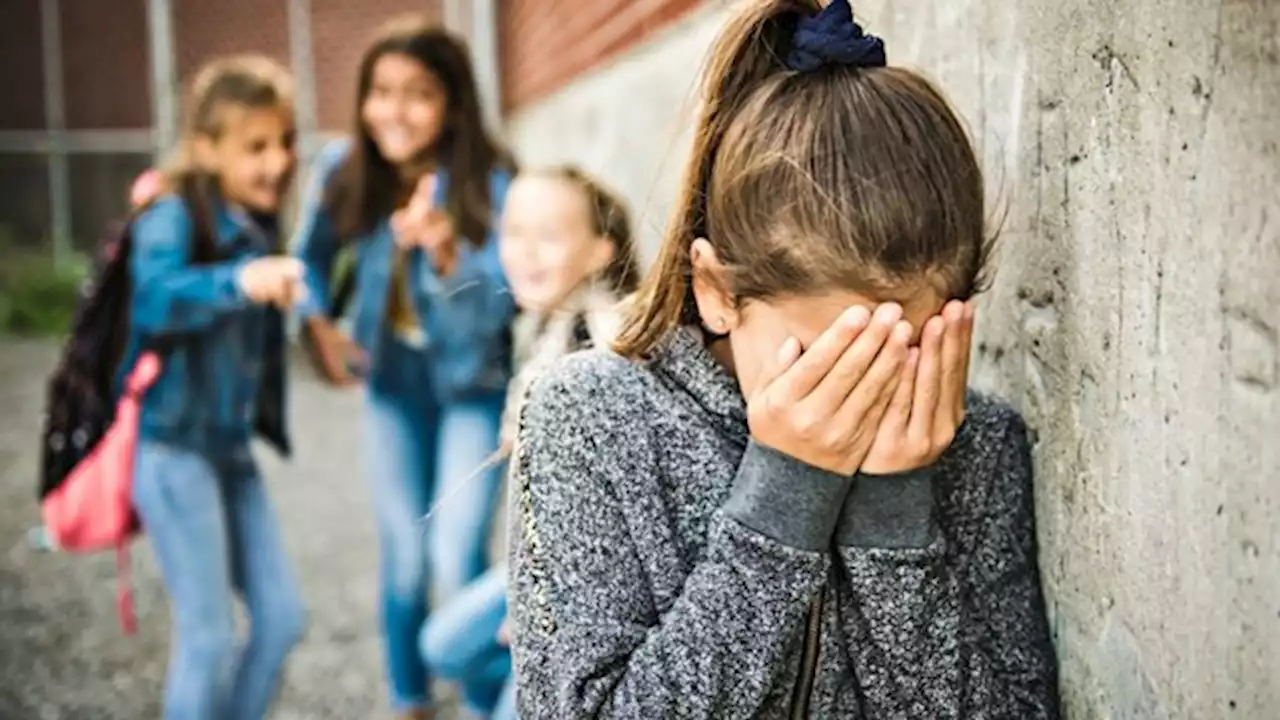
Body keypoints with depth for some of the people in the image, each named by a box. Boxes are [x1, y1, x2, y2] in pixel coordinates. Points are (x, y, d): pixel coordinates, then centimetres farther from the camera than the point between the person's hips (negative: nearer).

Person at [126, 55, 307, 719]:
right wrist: (239, 283, -50)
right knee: (207, 636, -3)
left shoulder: (258, 224, 9)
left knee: (282, 619, 9)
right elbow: (154, 298, -36)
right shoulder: (173, 214, -14)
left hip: (231, 447, 8)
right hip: (171, 446, -8)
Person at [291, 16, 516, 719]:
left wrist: (445, 255, -45)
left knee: (457, 564, -10)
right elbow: (311, 255, 7)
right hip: (392, 382, 4)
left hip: (472, 385, -3)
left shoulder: (490, 181, -22)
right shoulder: (344, 171, -11)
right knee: (402, 558, 12)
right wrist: (316, 324, -8)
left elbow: (495, 306, -28)